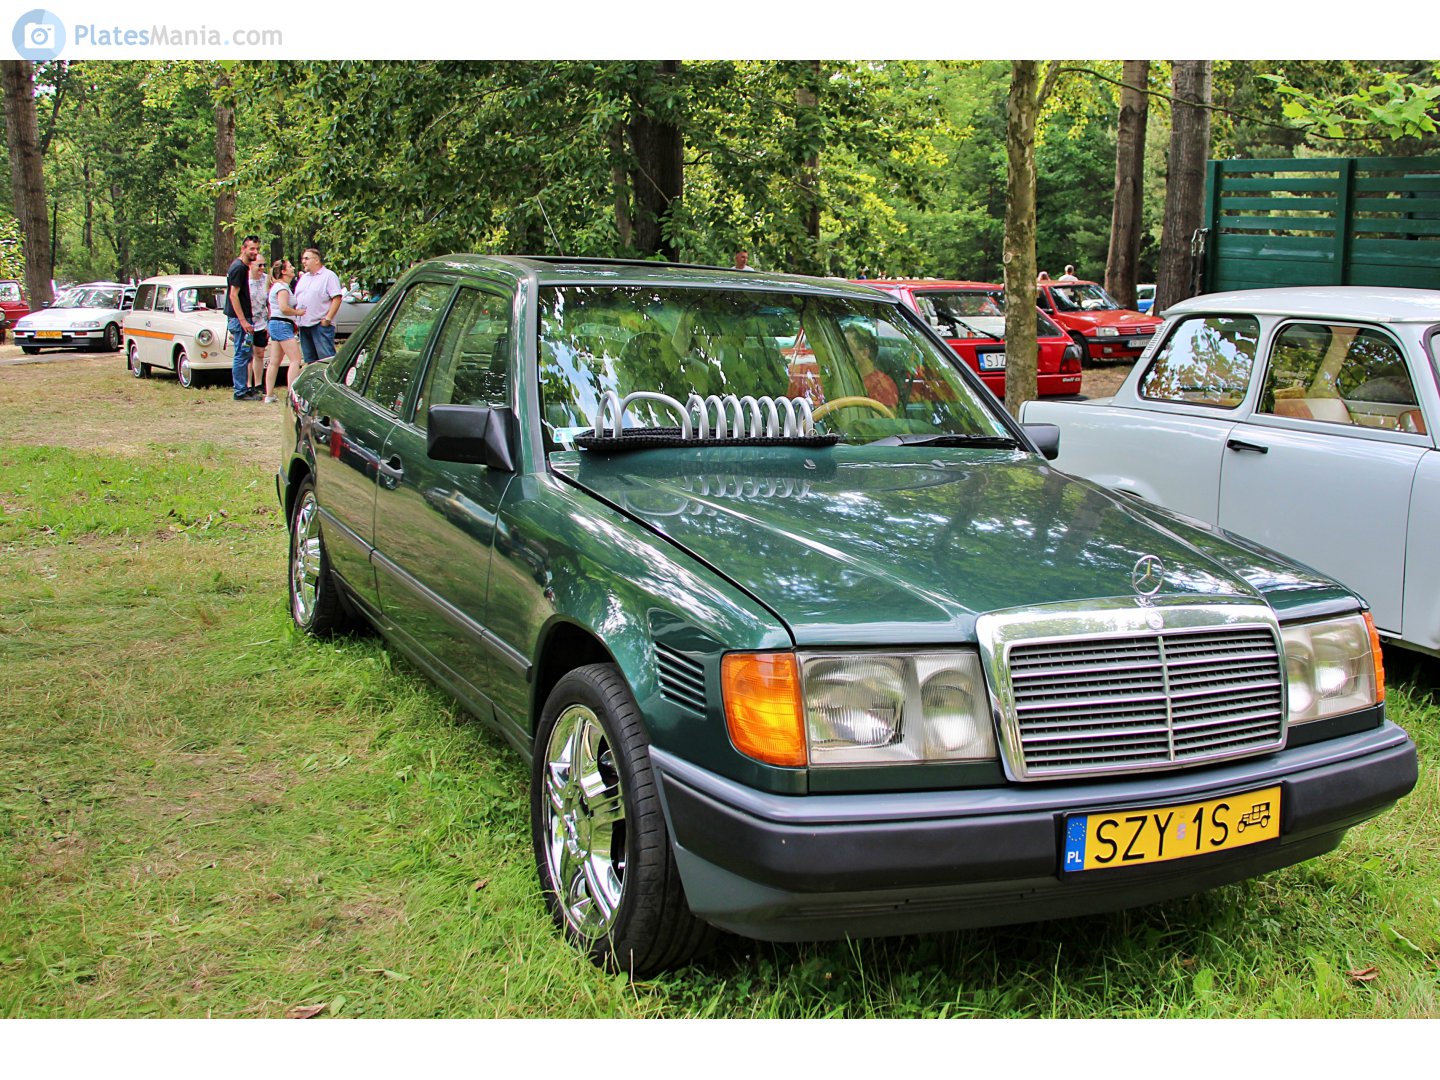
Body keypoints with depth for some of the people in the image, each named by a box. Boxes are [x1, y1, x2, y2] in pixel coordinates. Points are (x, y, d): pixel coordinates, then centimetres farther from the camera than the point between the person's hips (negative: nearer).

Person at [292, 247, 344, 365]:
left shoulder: (329, 275, -2)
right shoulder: (303, 278, 21)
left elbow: (337, 298, -11)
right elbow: (296, 301, 24)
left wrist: (327, 319, -18)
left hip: (321, 325, -8)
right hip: (303, 325, 8)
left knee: (327, 359, -12)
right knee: (310, 360, 10)